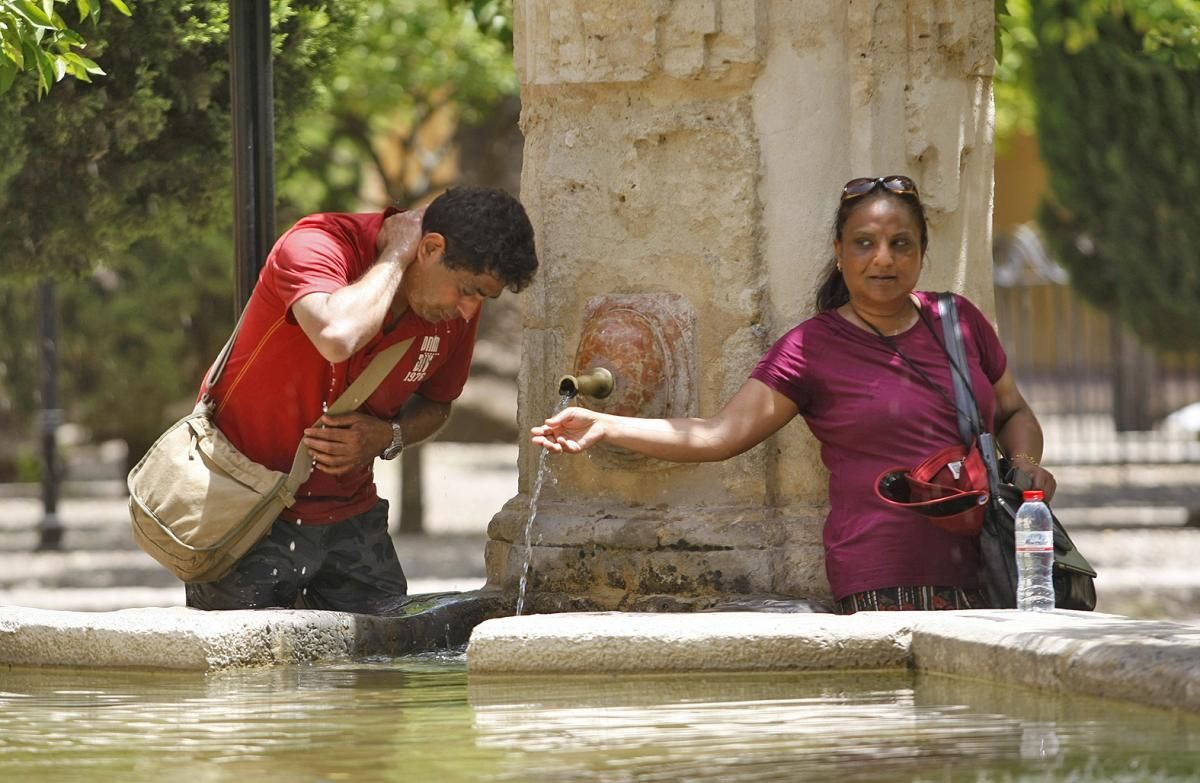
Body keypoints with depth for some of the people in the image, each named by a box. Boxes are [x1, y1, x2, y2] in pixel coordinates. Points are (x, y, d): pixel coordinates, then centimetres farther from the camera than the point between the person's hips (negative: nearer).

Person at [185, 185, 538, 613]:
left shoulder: (459, 308, -3)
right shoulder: (316, 246, -21)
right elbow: (337, 336, -43)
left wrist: (388, 437, -8)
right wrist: (397, 254, -27)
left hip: (347, 511, 6)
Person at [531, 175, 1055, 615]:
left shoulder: (958, 321, 14)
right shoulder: (814, 349, 3)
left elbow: (1013, 412, 28)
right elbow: (719, 436, -1)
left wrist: (1025, 462, 5)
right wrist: (604, 428, -11)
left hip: (984, 573, 4)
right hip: (887, 586, -4)